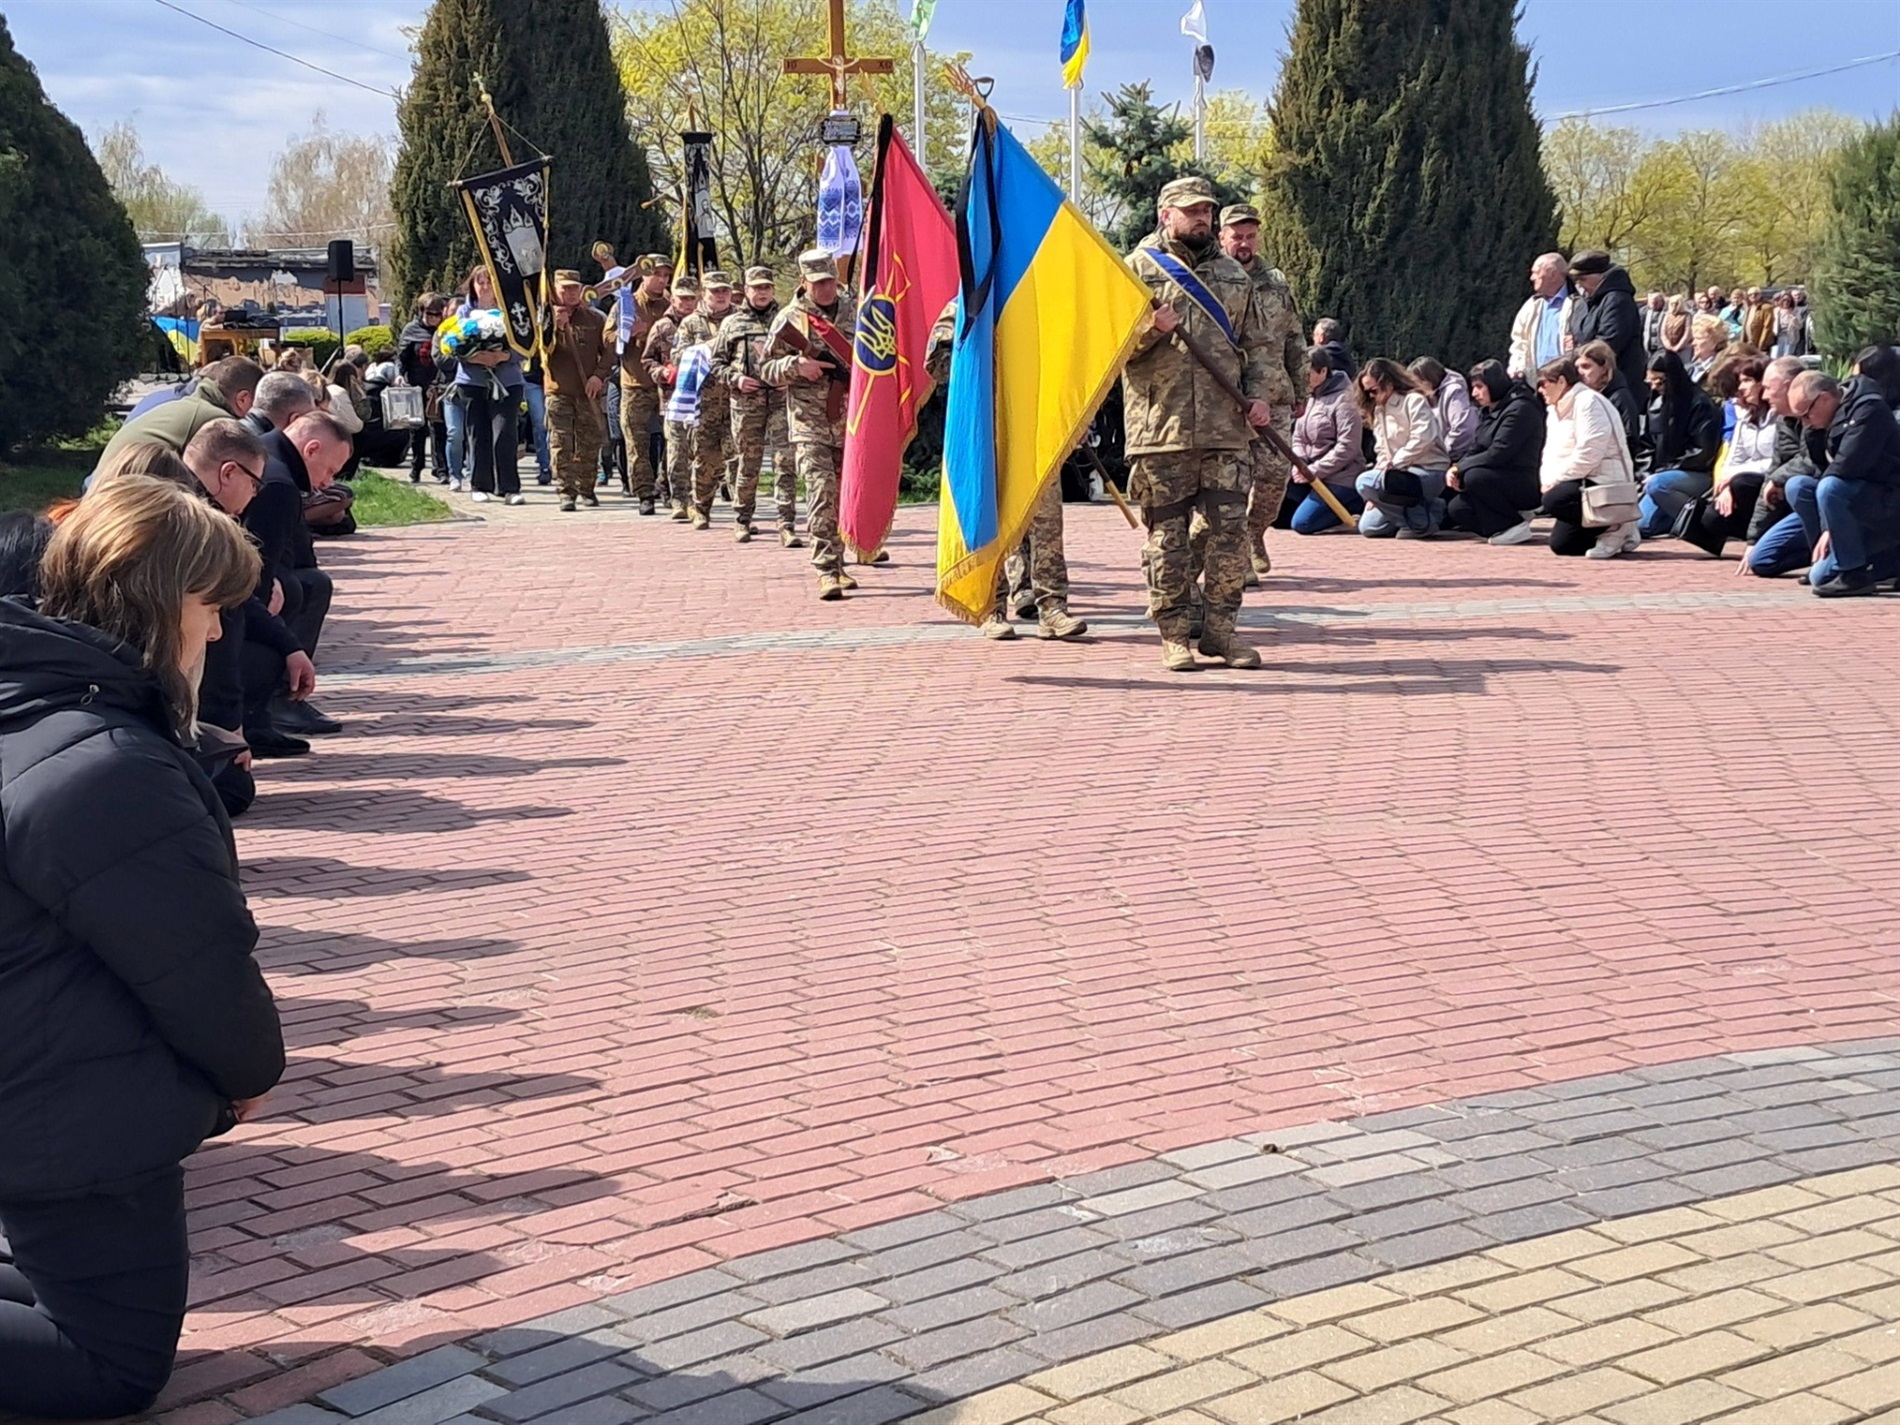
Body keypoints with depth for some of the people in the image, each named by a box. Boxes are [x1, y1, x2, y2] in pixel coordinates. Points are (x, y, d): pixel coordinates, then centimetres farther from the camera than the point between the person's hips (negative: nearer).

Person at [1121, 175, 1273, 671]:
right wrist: (1153, 328, -18)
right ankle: (1174, 635, 8)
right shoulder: (1139, 267, 5)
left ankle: (1220, 627, 11)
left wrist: (1259, 394, 4)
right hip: (1160, 427, -3)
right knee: (1167, 535, 1)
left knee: (1230, 530, 0)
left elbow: (1257, 344, 20)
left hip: (1227, 426, 3)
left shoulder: (1233, 274, 17)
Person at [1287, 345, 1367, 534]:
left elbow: (1347, 448, -20)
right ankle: (1350, 507, 12)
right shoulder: (1307, 399, 10)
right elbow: (1298, 439, 12)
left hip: (1341, 481, -9)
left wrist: (1313, 471, -20)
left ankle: (1357, 506, -2)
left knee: (1302, 523, -19)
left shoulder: (1343, 401, -14)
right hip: (1316, 478, 9)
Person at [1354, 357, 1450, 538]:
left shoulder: (1413, 400, -8)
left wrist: (1393, 464, -20)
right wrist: (1376, 495, 4)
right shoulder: (1378, 411, 17)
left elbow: (1423, 439, -23)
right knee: (1368, 527, 0)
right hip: (1403, 475, 9)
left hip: (1429, 473, -9)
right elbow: (1381, 453, 15)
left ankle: (1422, 520, -17)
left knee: (1365, 482, -29)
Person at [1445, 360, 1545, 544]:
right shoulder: (1491, 411, 13)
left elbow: (1498, 454, -24)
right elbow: (1475, 450, 10)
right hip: (1503, 483, 9)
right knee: (1456, 508, -4)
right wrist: (1455, 468, -10)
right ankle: (1516, 518, 5)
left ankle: (1514, 524, -16)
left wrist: (1460, 468, -17)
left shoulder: (1520, 409, -16)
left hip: (1526, 485, -9)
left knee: (1474, 477, -31)